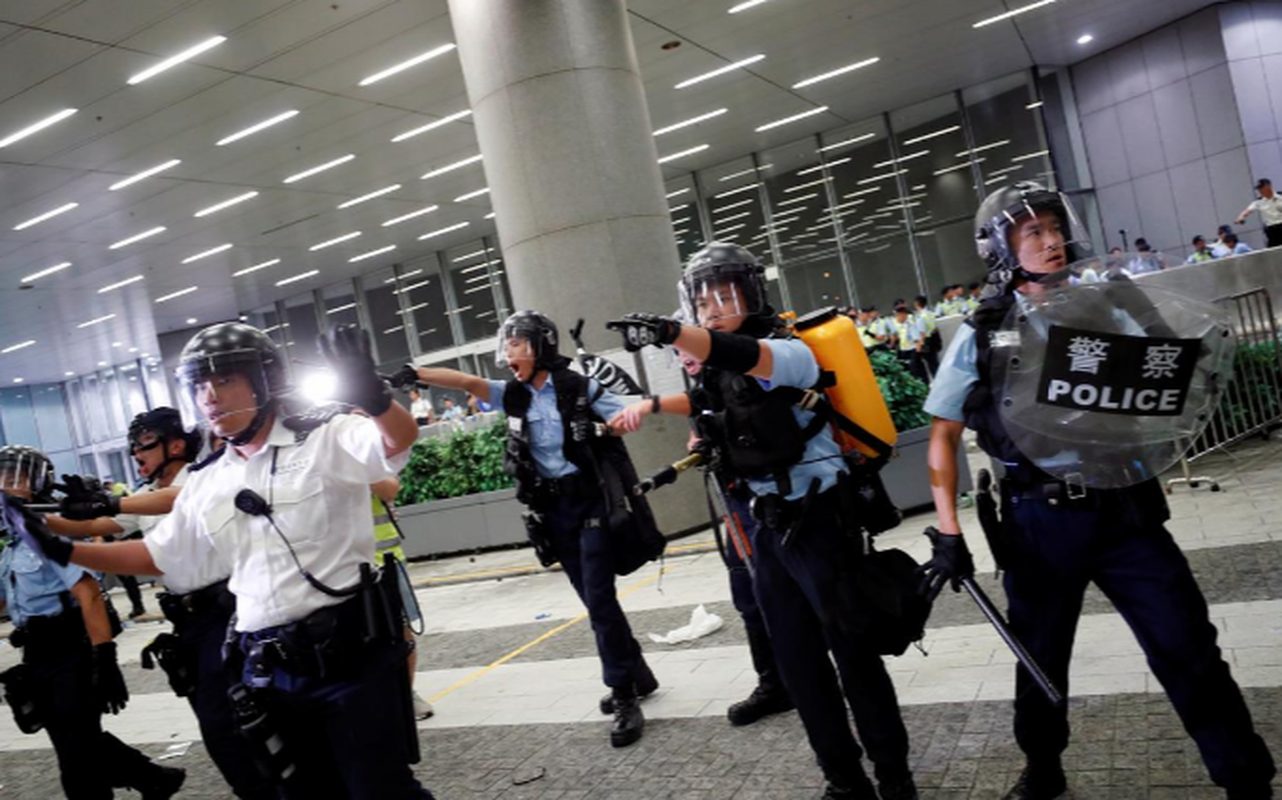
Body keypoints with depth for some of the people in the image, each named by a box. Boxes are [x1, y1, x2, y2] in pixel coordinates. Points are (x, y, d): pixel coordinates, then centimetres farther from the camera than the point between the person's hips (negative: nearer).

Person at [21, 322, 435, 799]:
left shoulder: (326, 439, -7)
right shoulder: (205, 485, 11)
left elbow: (400, 439, -26)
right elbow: (158, 556, 22)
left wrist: (372, 396, -47)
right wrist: (60, 550, 15)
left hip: (352, 654, -6)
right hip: (270, 671, 6)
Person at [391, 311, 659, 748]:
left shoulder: (579, 388, -7)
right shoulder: (514, 396, 4)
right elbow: (467, 381, -9)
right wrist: (415, 373, -23)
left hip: (591, 501, -5)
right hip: (551, 510, 5)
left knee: (598, 599, -9)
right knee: (594, 599, 13)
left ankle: (625, 697, 1)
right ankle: (637, 676, 30)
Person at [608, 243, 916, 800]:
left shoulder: (787, 350, -14)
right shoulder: (716, 372, 8)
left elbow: (746, 356, -38)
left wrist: (668, 332, -52)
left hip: (818, 520, -7)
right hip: (769, 527, 8)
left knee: (852, 653, 3)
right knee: (797, 663, 13)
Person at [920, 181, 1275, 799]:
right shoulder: (980, 337, -4)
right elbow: (943, 436, -1)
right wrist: (949, 534, -6)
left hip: (1123, 508, 1)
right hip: (1039, 521, -1)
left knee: (1189, 649, 1)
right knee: (1041, 658, 15)